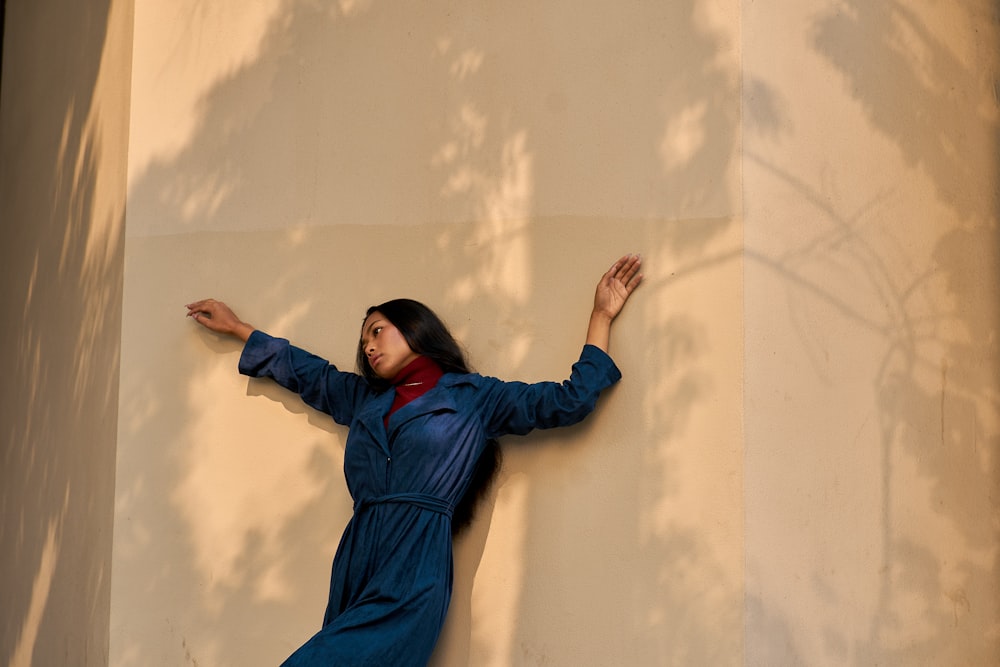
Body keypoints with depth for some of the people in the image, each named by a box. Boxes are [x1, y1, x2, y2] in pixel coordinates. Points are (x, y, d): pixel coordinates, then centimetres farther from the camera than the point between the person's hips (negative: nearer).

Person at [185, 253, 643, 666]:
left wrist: (602, 316, 12)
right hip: (354, 562, 5)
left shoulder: (474, 397, 11)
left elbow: (570, 401, 9)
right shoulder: (365, 398, 24)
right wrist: (236, 328, 46)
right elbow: (306, 373, 38)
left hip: (414, 569, -5)